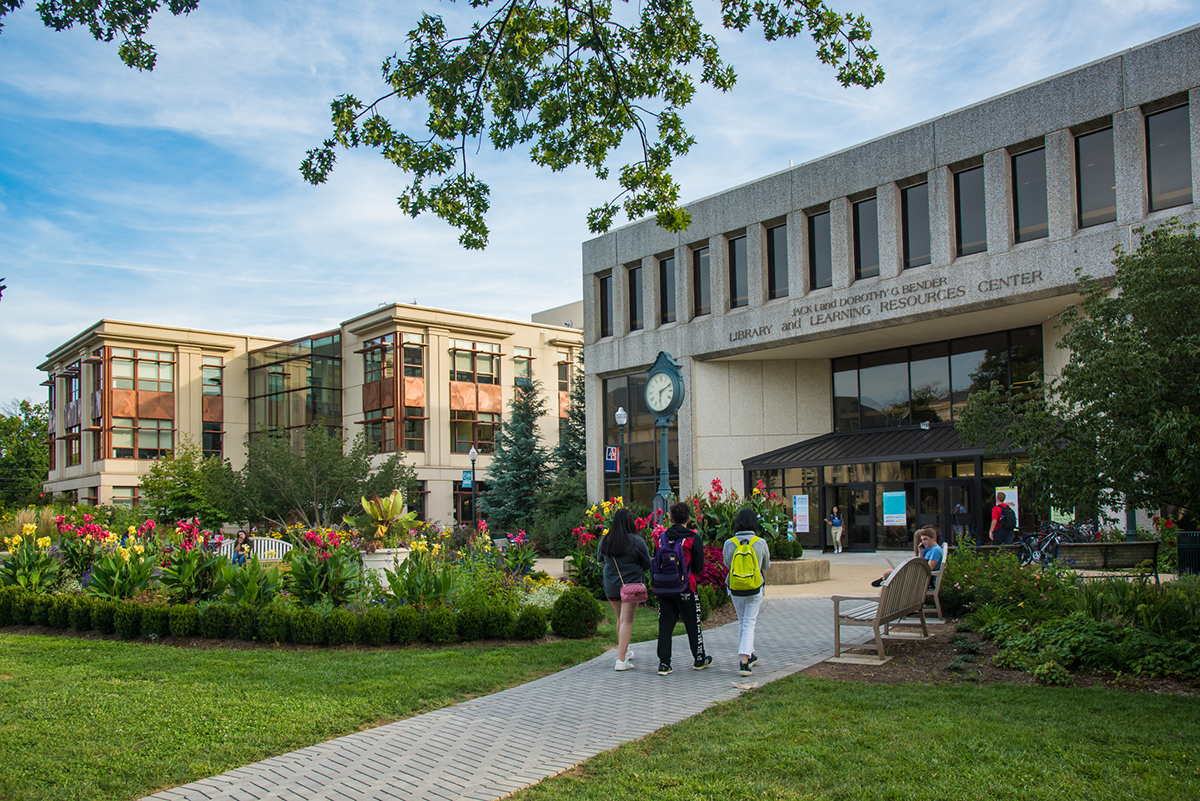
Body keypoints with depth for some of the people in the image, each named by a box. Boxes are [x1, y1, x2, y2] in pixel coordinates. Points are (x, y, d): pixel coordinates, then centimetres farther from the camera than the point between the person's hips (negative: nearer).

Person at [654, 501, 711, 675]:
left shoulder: (662, 537, 2)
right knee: (693, 625, 12)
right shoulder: (694, 539, -8)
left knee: (665, 625, 7)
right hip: (685, 589, -3)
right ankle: (699, 659, 25)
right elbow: (699, 567, -6)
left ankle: (664, 663, 5)